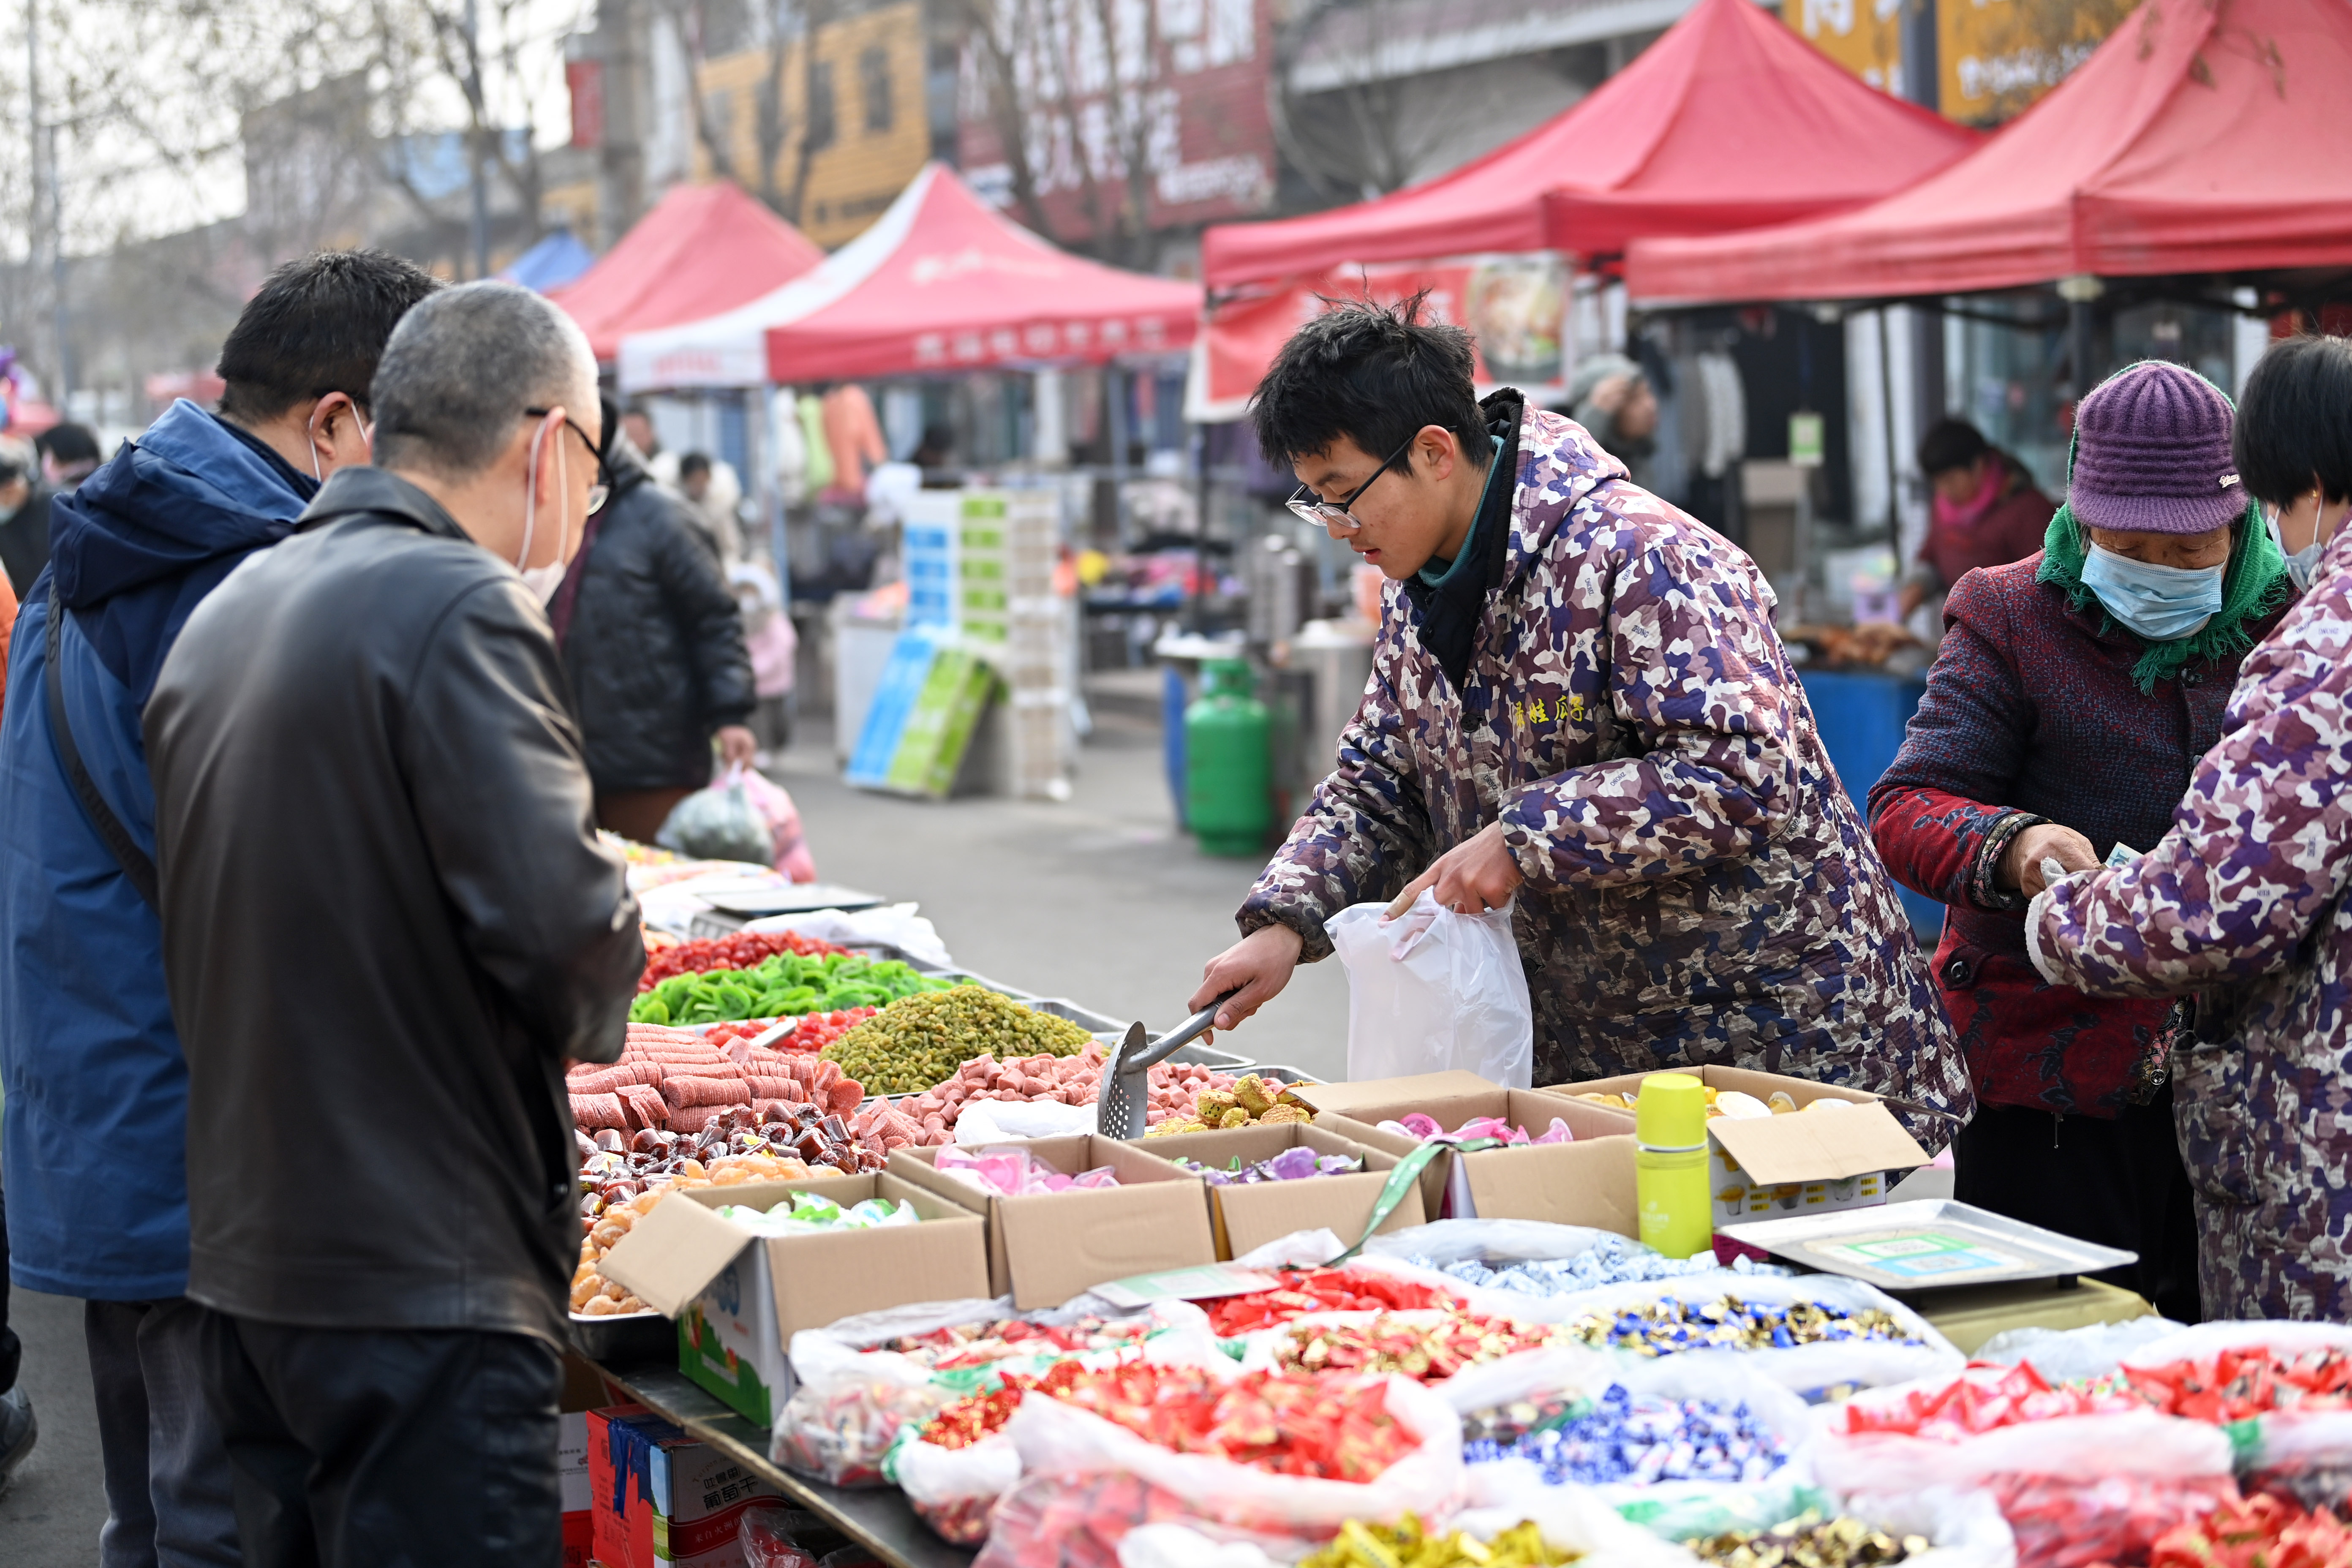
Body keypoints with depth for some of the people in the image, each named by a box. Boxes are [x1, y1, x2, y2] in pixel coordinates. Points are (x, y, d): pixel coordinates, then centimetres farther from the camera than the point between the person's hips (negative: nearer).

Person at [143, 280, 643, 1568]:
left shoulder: (222, 615, 13)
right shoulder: (459, 607, -14)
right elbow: (564, 923, -21)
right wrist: (598, 997, 1)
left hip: (241, 1258, 9)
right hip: (421, 1276, -9)